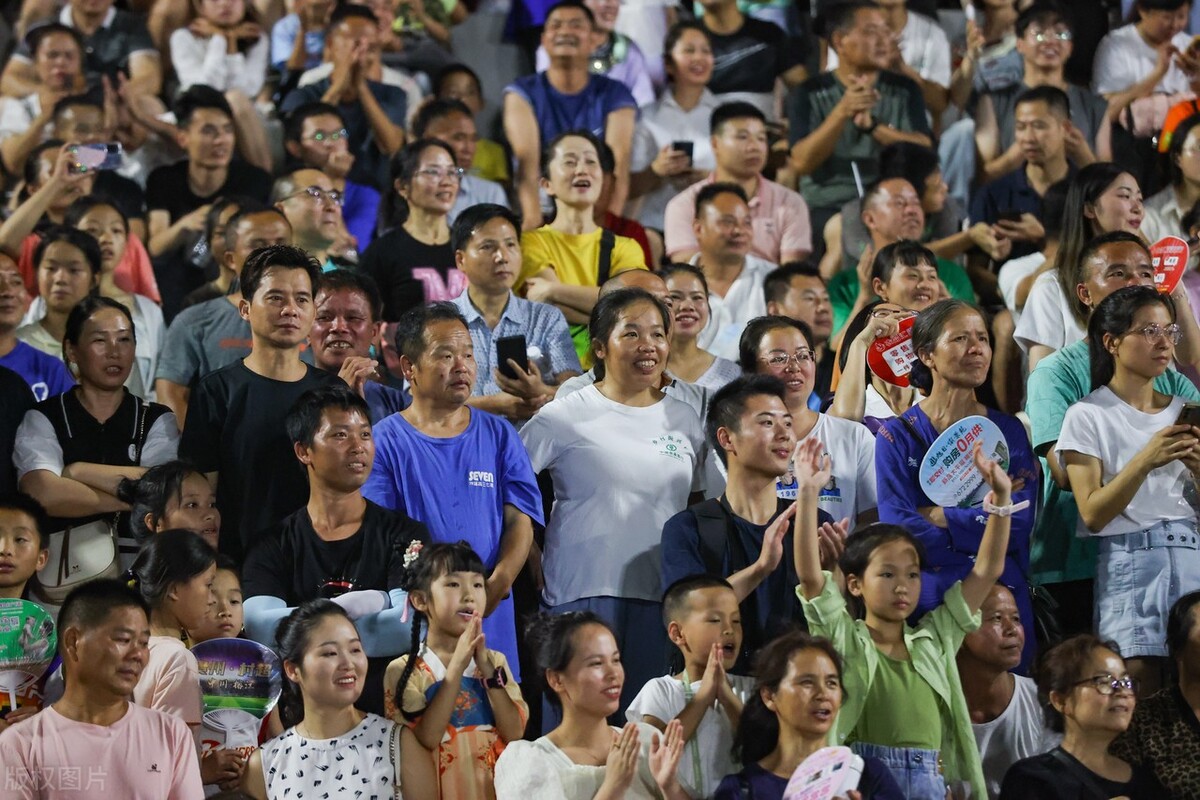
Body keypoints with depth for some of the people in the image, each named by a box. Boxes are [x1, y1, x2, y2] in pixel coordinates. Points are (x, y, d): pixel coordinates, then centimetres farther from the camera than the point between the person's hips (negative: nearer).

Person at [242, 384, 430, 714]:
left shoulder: (404, 535, 8)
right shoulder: (274, 546, 8)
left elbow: (413, 626, -9)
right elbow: (260, 628, -10)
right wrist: (372, 603, -11)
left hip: (387, 710, 0)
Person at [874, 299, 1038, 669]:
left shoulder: (1008, 431, 9)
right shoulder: (898, 436, 1)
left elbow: (1021, 522, -4)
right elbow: (899, 530, -10)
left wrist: (937, 517, -11)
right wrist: (990, 514, -9)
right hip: (927, 597, -2)